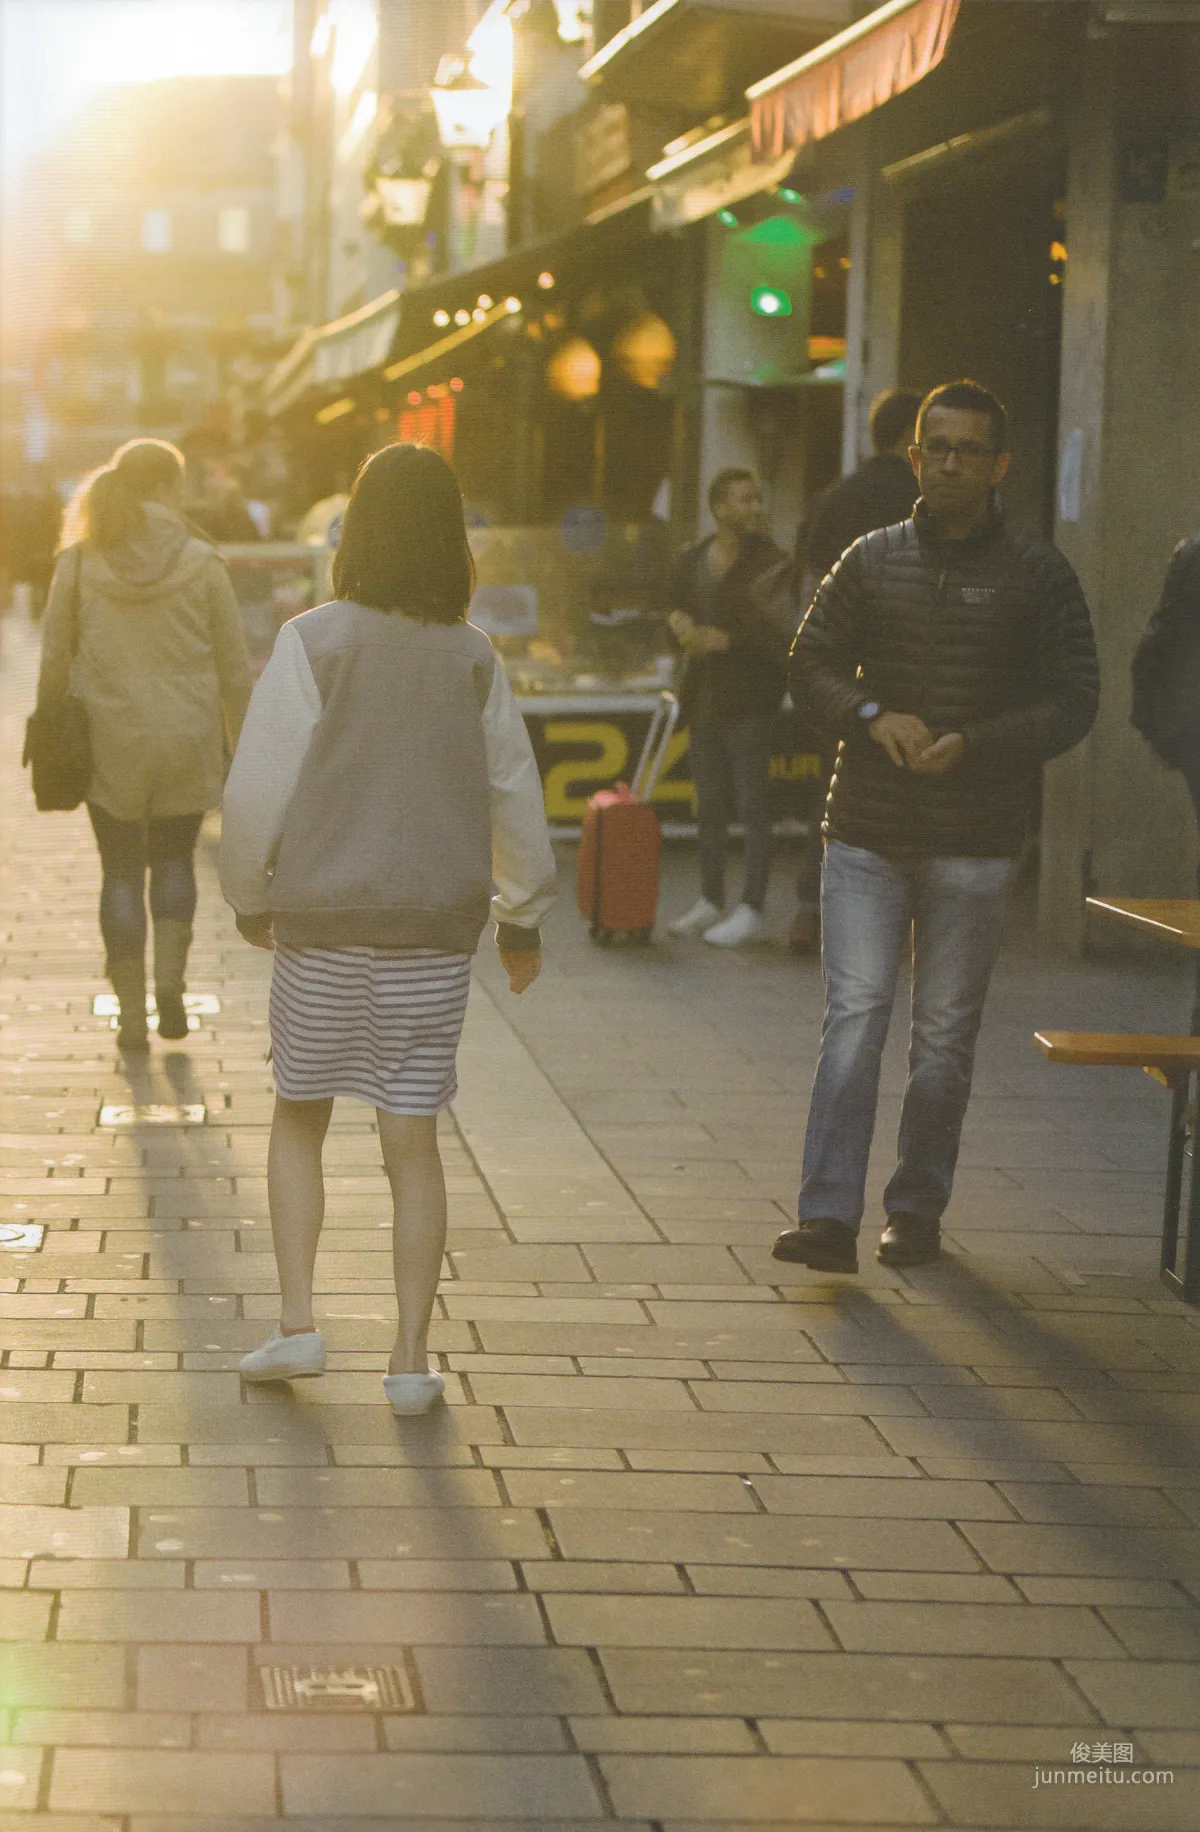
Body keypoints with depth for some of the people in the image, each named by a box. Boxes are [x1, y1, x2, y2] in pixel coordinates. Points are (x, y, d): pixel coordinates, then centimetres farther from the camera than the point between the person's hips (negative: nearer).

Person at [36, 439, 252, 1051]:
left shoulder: (78, 563, -2)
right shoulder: (200, 563, -4)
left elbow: (54, 661, 1)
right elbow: (234, 667, 0)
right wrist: (240, 745, 9)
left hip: (108, 742, 0)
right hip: (187, 739, 0)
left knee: (122, 869, 9)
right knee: (174, 858, 19)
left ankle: (132, 1010, 8)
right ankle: (170, 977, 3)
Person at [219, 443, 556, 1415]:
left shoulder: (313, 641, -8)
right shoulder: (473, 657, 1)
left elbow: (260, 785, -7)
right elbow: (514, 791, 8)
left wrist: (250, 896, 9)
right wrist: (524, 914, 21)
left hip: (321, 917, -2)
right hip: (437, 926, 2)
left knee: (299, 1117, 15)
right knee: (414, 1139, 6)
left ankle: (297, 1323, 7)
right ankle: (412, 1358, 5)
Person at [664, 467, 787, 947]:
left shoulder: (768, 561, -9)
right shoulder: (693, 561, 10)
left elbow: (777, 630, -15)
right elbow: (674, 605, 21)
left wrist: (724, 639, -16)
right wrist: (679, 622, -1)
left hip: (749, 697, -7)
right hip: (703, 695, 7)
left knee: (752, 806, -7)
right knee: (709, 804, 14)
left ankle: (751, 911, -4)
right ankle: (711, 902, 23)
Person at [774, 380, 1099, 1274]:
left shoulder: (1038, 576, 1)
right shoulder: (873, 560, 8)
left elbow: (1074, 703, -1)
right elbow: (812, 663, 9)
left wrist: (973, 745, -16)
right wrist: (873, 715, -11)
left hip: (974, 840, -1)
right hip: (866, 831, 1)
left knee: (946, 1031, 5)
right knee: (854, 1015, -8)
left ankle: (918, 1210, 17)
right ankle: (829, 1217, -11)